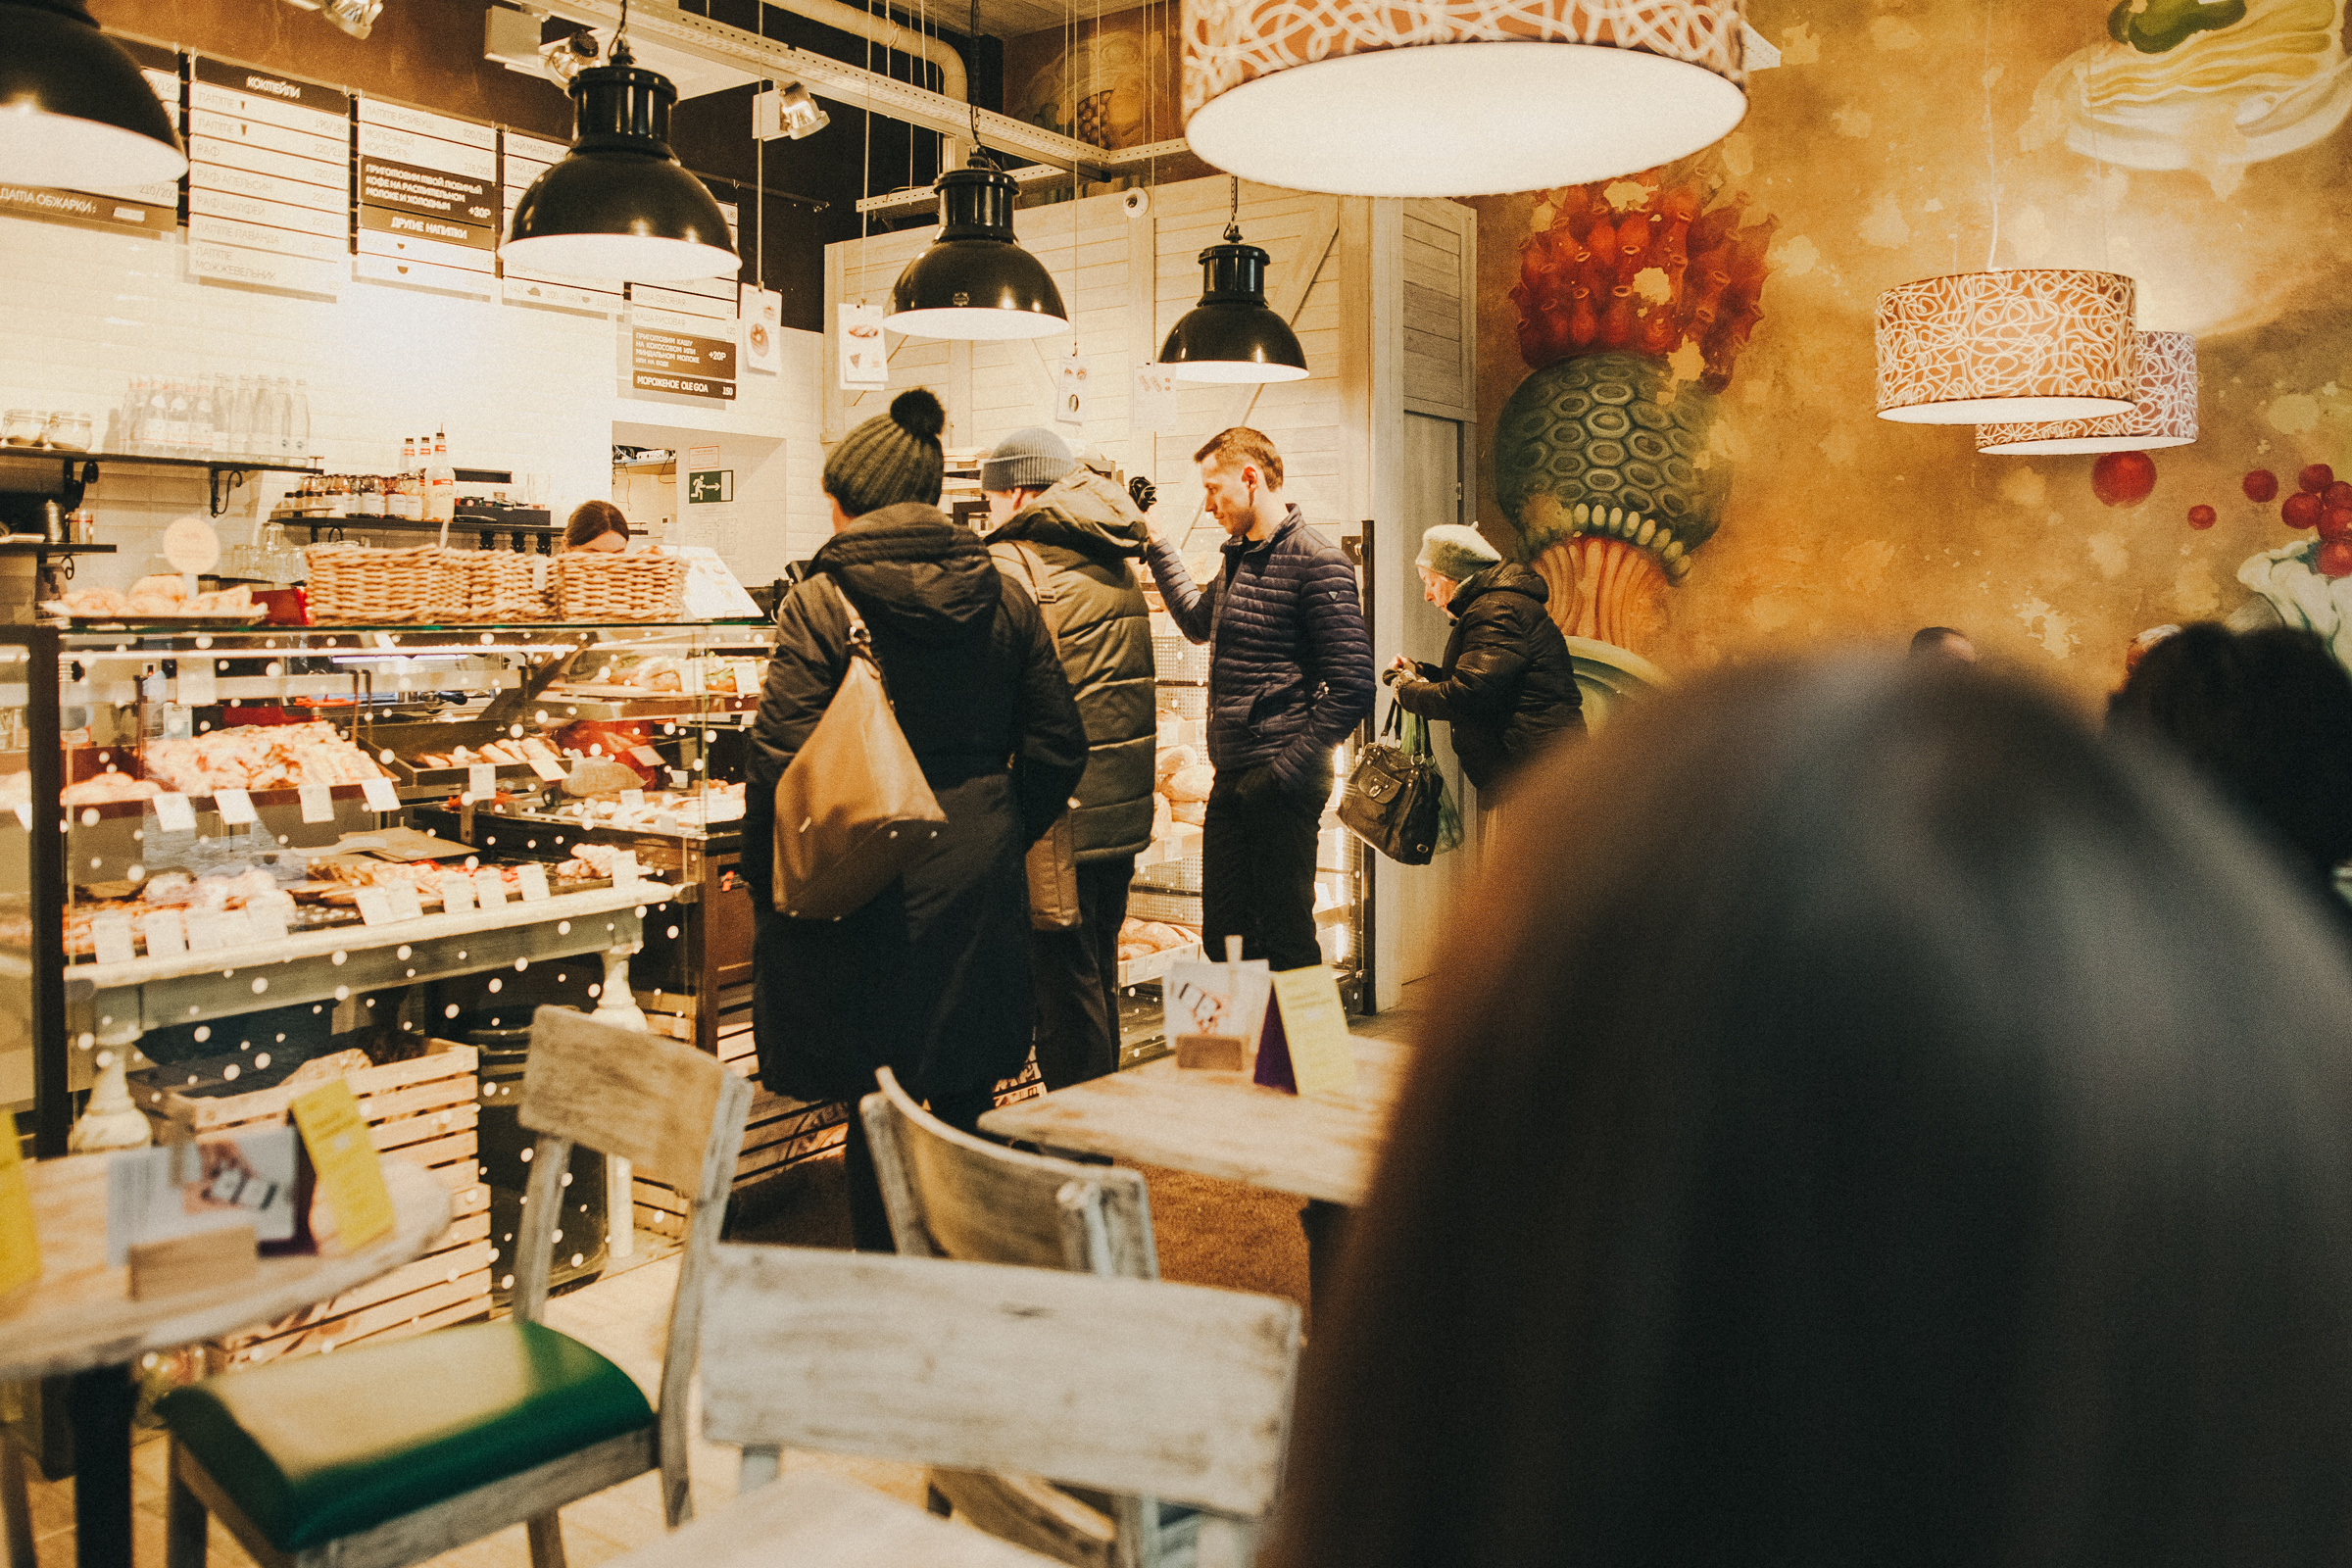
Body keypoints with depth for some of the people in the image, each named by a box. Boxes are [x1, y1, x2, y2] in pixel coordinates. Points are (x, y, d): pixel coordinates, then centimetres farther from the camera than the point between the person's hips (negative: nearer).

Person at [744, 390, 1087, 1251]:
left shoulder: (820, 602, -10)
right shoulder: (1005, 599, 4)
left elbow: (784, 760, -13)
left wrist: (765, 884, -1)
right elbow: (1057, 745, 5)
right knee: (967, 1110, 16)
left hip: (872, 886, -4)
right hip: (980, 881, 5)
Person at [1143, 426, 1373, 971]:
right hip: (1230, 782, 9)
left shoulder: (1316, 563, -12)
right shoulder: (1238, 556, 14)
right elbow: (1198, 621, 35)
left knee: (1286, 941, 0)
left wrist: (1285, 771, -19)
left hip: (1280, 786, -8)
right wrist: (1157, 544, 29)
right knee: (1222, 938, 14)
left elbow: (1353, 687, -18)